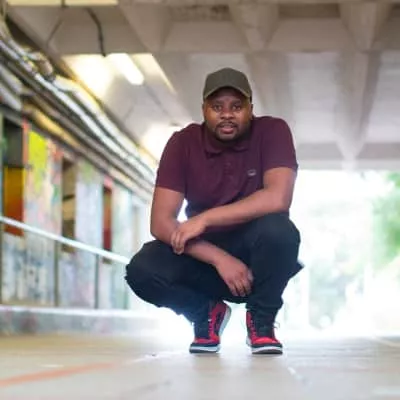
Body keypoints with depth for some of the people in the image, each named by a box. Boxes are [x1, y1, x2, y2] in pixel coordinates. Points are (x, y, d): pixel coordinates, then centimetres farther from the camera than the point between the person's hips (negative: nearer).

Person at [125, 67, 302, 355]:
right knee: (142, 270, -26)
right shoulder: (182, 143, -9)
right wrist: (219, 258, -28)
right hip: (204, 255, 2)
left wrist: (205, 218, -29)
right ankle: (206, 313, 5)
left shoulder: (272, 132, -13)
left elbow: (278, 198, -30)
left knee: (279, 230, -35)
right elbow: (161, 223, -16)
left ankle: (261, 318, -7)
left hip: (256, 256, -1)